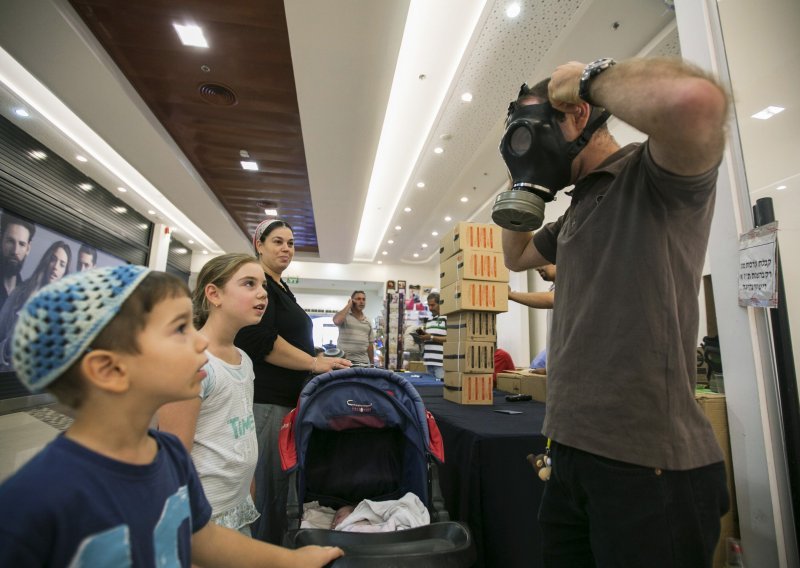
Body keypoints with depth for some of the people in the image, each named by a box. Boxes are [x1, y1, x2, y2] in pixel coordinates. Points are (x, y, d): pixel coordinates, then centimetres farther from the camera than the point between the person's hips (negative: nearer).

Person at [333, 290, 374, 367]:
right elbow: (336, 321, -22)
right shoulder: (344, 315, 2)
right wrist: (348, 305, -9)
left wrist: (372, 363, 13)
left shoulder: (367, 321, 15)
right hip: (345, 361, -4)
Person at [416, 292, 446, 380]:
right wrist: (422, 335, 4)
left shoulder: (447, 318, -7)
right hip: (429, 360, 8)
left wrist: (431, 337, -15)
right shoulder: (428, 320, 19)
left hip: (441, 361, -8)